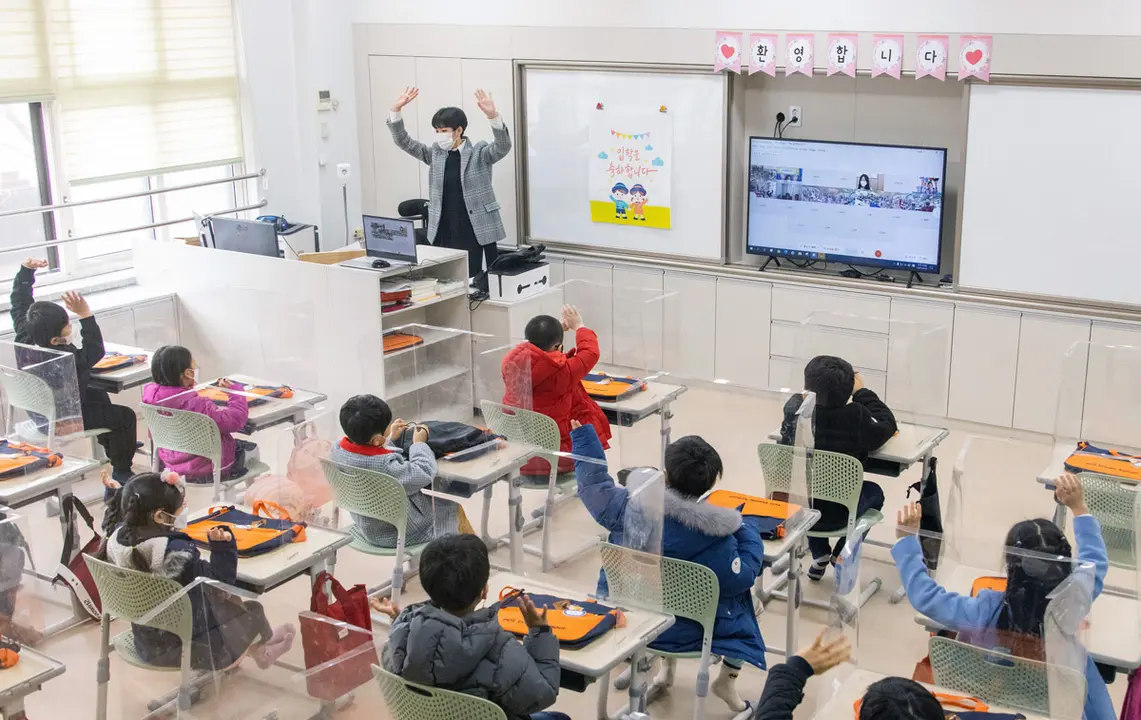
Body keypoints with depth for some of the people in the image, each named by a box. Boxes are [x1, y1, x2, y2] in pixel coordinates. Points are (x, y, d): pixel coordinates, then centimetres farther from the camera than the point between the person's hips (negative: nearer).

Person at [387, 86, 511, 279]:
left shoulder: (479, 153, -2)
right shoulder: (436, 153, 9)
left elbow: (503, 146, -19)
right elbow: (404, 142, 7)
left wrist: (493, 115, -34)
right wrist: (396, 110, -6)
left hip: (477, 233, -4)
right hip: (444, 235, 4)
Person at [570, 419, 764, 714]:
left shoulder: (629, 506, -18)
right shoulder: (715, 537, -26)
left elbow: (594, 484, -3)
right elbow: (741, 578, -15)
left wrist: (583, 436, 11)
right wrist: (748, 533, 0)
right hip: (684, 632, -3)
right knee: (740, 600, 22)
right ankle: (727, 681, 26)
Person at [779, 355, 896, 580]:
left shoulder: (794, 407, -14)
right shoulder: (855, 416, -22)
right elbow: (887, 425, -4)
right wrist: (861, 392, 3)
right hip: (836, 514, -2)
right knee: (874, 492, 30)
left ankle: (820, 555, 37)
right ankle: (842, 554, 21)